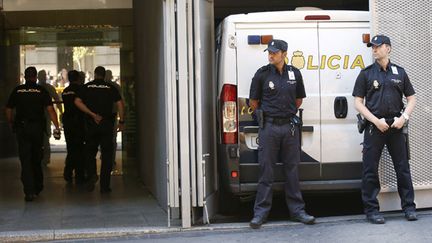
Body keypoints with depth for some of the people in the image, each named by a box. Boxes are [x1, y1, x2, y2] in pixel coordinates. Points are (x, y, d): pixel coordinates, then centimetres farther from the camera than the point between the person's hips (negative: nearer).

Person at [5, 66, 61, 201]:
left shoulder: (17, 91, 3)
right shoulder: (41, 91, -1)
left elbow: (8, 111, 5)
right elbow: (50, 109, -11)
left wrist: (12, 125, 19)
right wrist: (57, 126, -12)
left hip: (21, 128, 0)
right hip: (38, 128, 0)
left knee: (25, 160, -1)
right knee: (36, 158, 17)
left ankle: (29, 191, -11)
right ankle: (38, 187, 29)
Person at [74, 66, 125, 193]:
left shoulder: (86, 87, 4)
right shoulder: (110, 87, 3)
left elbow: (77, 102, -9)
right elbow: (120, 104, -6)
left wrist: (92, 114, -9)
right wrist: (121, 121, 0)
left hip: (91, 124, 1)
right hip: (107, 124, 0)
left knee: (90, 152, 17)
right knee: (107, 154, 4)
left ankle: (92, 174, -7)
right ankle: (104, 185, 2)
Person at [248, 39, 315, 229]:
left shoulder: (295, 73, 6)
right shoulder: (262, 74, -2)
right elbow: (253, 102, 6)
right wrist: (265, 116, 9)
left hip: (290, 126, 3)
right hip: (269, 128, -2)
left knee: (292, 170, 8)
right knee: (266, 172, 0)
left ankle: (297, 210, 17)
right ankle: (260, 213, 7)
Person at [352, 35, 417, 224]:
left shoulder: (399, 72, 10)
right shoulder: (366, 74, 4)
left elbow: (411, 99, 13)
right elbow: (358, 103, 0)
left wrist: (404, 117, -5)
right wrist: (377, 121, -10)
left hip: (396, 126, 2)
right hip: (374, 127, -1)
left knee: (403, 168, 4)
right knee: (370, 170, -1)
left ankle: (409, 207, 15)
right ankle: (371, 210, 7)